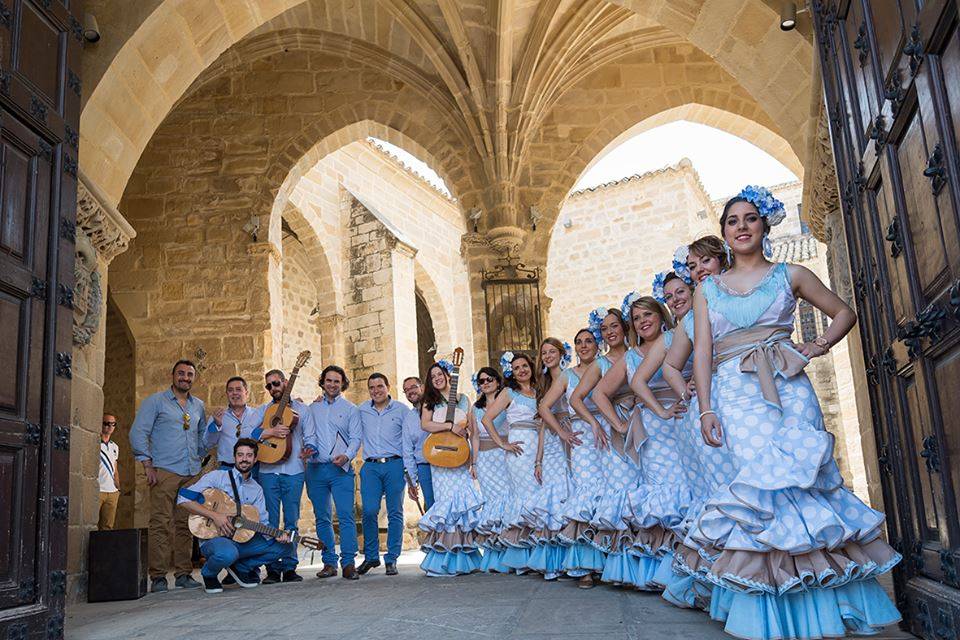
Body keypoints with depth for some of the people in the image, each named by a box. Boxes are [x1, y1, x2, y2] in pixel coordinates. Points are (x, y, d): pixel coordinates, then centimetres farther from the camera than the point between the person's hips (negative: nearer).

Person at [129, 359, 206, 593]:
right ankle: (158, 577, -3)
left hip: (192, 473, 5)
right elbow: (138, 433, -3)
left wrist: (201, 457, 12)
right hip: (165, 471, -5)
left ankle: (184, 573, 12)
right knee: (160, 524, -7)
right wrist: (147, 465, -9)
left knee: (186, 525, 5)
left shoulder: (198, 405, 17)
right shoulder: (156, 401, 3)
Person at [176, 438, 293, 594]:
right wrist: (214, 515, -22)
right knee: (228, 552, -40)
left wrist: (278, 535, -16)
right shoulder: (218, 476, -5)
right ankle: (209, 574, -4)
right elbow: (183, 499, -14)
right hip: (213, 538, -5)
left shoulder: (257, 489, 11)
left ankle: (240, 567, 8)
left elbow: (262, 523, 6)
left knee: (285, 546, -7)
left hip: (243, 538, 6)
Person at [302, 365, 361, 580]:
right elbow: (309, 434, 7)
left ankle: (348, 563, -10)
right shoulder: (313, 409, 16)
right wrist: (310, 447, -15)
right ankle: (329, 562, 12)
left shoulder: (350, 409, 9)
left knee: (346, 515, -12)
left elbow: (355, 438, 2)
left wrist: (347, 455, -16)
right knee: (322, 518, 5)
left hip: (341, 468, -3)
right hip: (316, 468, 3)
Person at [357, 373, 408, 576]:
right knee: (369, 511, -9)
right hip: (370, 467, 1)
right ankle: (371, 556, 8)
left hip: (395, 465, -1)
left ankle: (391, 559, 9)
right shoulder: (361, 411, 12)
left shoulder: (401, 410, 6)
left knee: (395, 512, 1)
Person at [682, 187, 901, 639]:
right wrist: (706, 409, -5)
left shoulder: (790, 275, 11)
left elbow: (844, 313, 18)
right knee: (760, 485, -10)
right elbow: (702, 351, 6)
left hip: (788, 389, 0)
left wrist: (819, 346, 1)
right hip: (735, 393, 1)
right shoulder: (707, 289, 13)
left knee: (798, 480, -7)